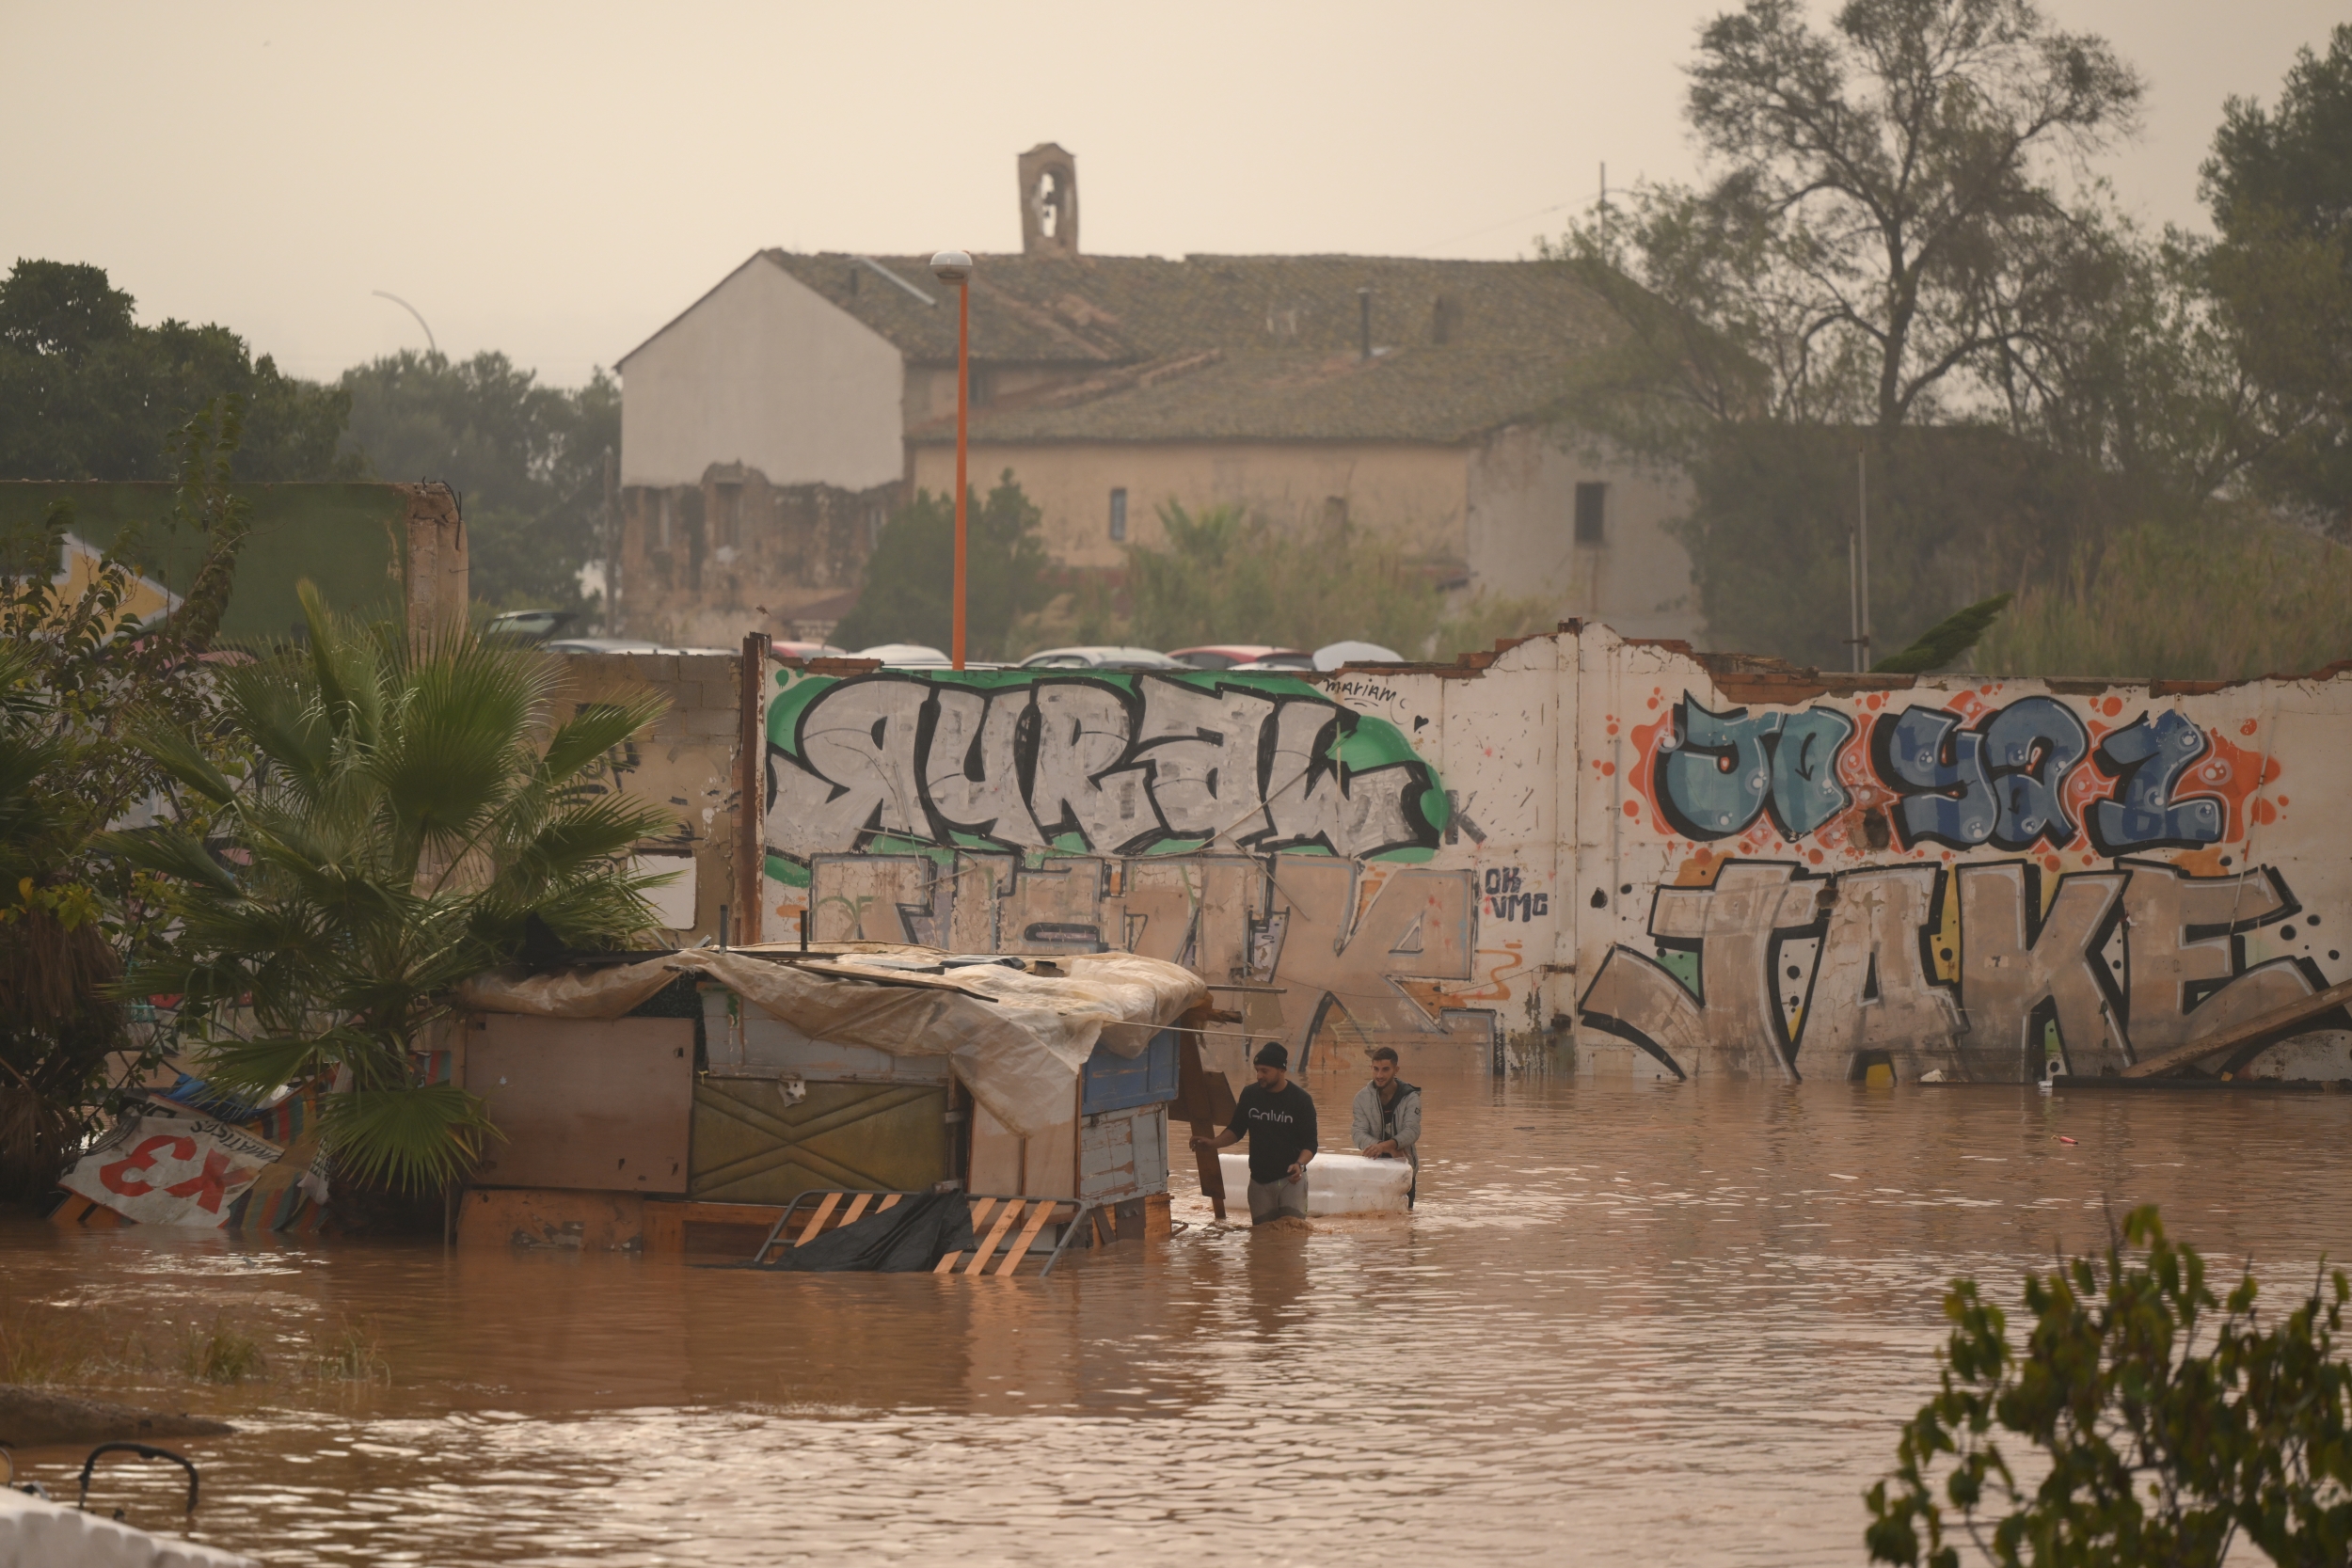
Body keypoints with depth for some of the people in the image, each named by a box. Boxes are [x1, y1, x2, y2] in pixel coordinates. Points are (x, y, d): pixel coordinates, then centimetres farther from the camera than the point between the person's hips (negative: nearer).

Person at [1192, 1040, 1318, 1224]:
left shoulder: (1301, 1100, -6)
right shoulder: (1250, 1095, 5)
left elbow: (1309, 1144, -4)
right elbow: (1236, 1131, 16)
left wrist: (1300, 1164, -24)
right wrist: (1213, 1143, -3)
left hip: (1290, 1180, -4)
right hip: (1259, 1180, 4)